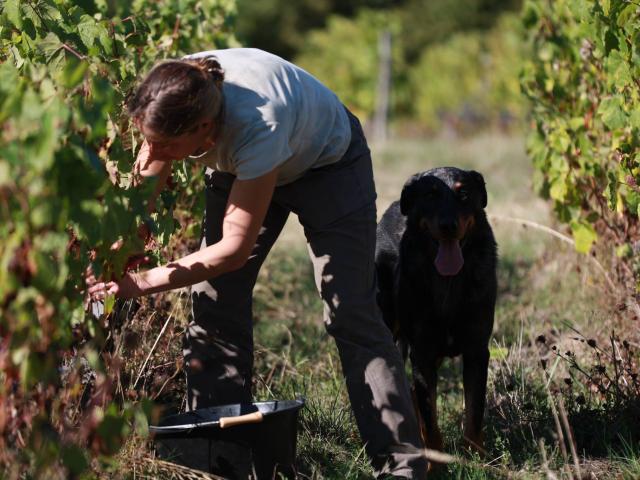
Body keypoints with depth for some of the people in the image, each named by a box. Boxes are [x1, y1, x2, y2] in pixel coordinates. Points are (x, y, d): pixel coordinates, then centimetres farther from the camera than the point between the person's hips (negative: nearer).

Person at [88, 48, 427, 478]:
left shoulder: (256, 127, -45)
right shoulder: (172, 101, -29)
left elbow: (236, 247, -37)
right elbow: (146, 185, -13)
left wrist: (145, 282, -38)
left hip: (328, 162, -5)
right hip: (240, 166, 6)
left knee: (350, 311, -12)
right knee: (215, 303, -4)